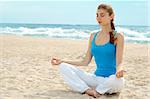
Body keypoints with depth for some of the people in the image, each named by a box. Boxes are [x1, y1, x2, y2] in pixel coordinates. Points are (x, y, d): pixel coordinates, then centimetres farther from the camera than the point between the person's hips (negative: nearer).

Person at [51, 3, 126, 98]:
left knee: (117, 80, -41)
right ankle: (88, 90, -23)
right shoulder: (93, 36, 10)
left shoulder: (118, 36, -5)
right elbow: (85, 62, 11)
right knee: (63, 67, -8)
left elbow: (119, 63, -12)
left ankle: (97, 91, -11)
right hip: (97, 78, 4)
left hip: (111, 79, -4)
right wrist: (62, 61, 7)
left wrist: (119, 71, -37)